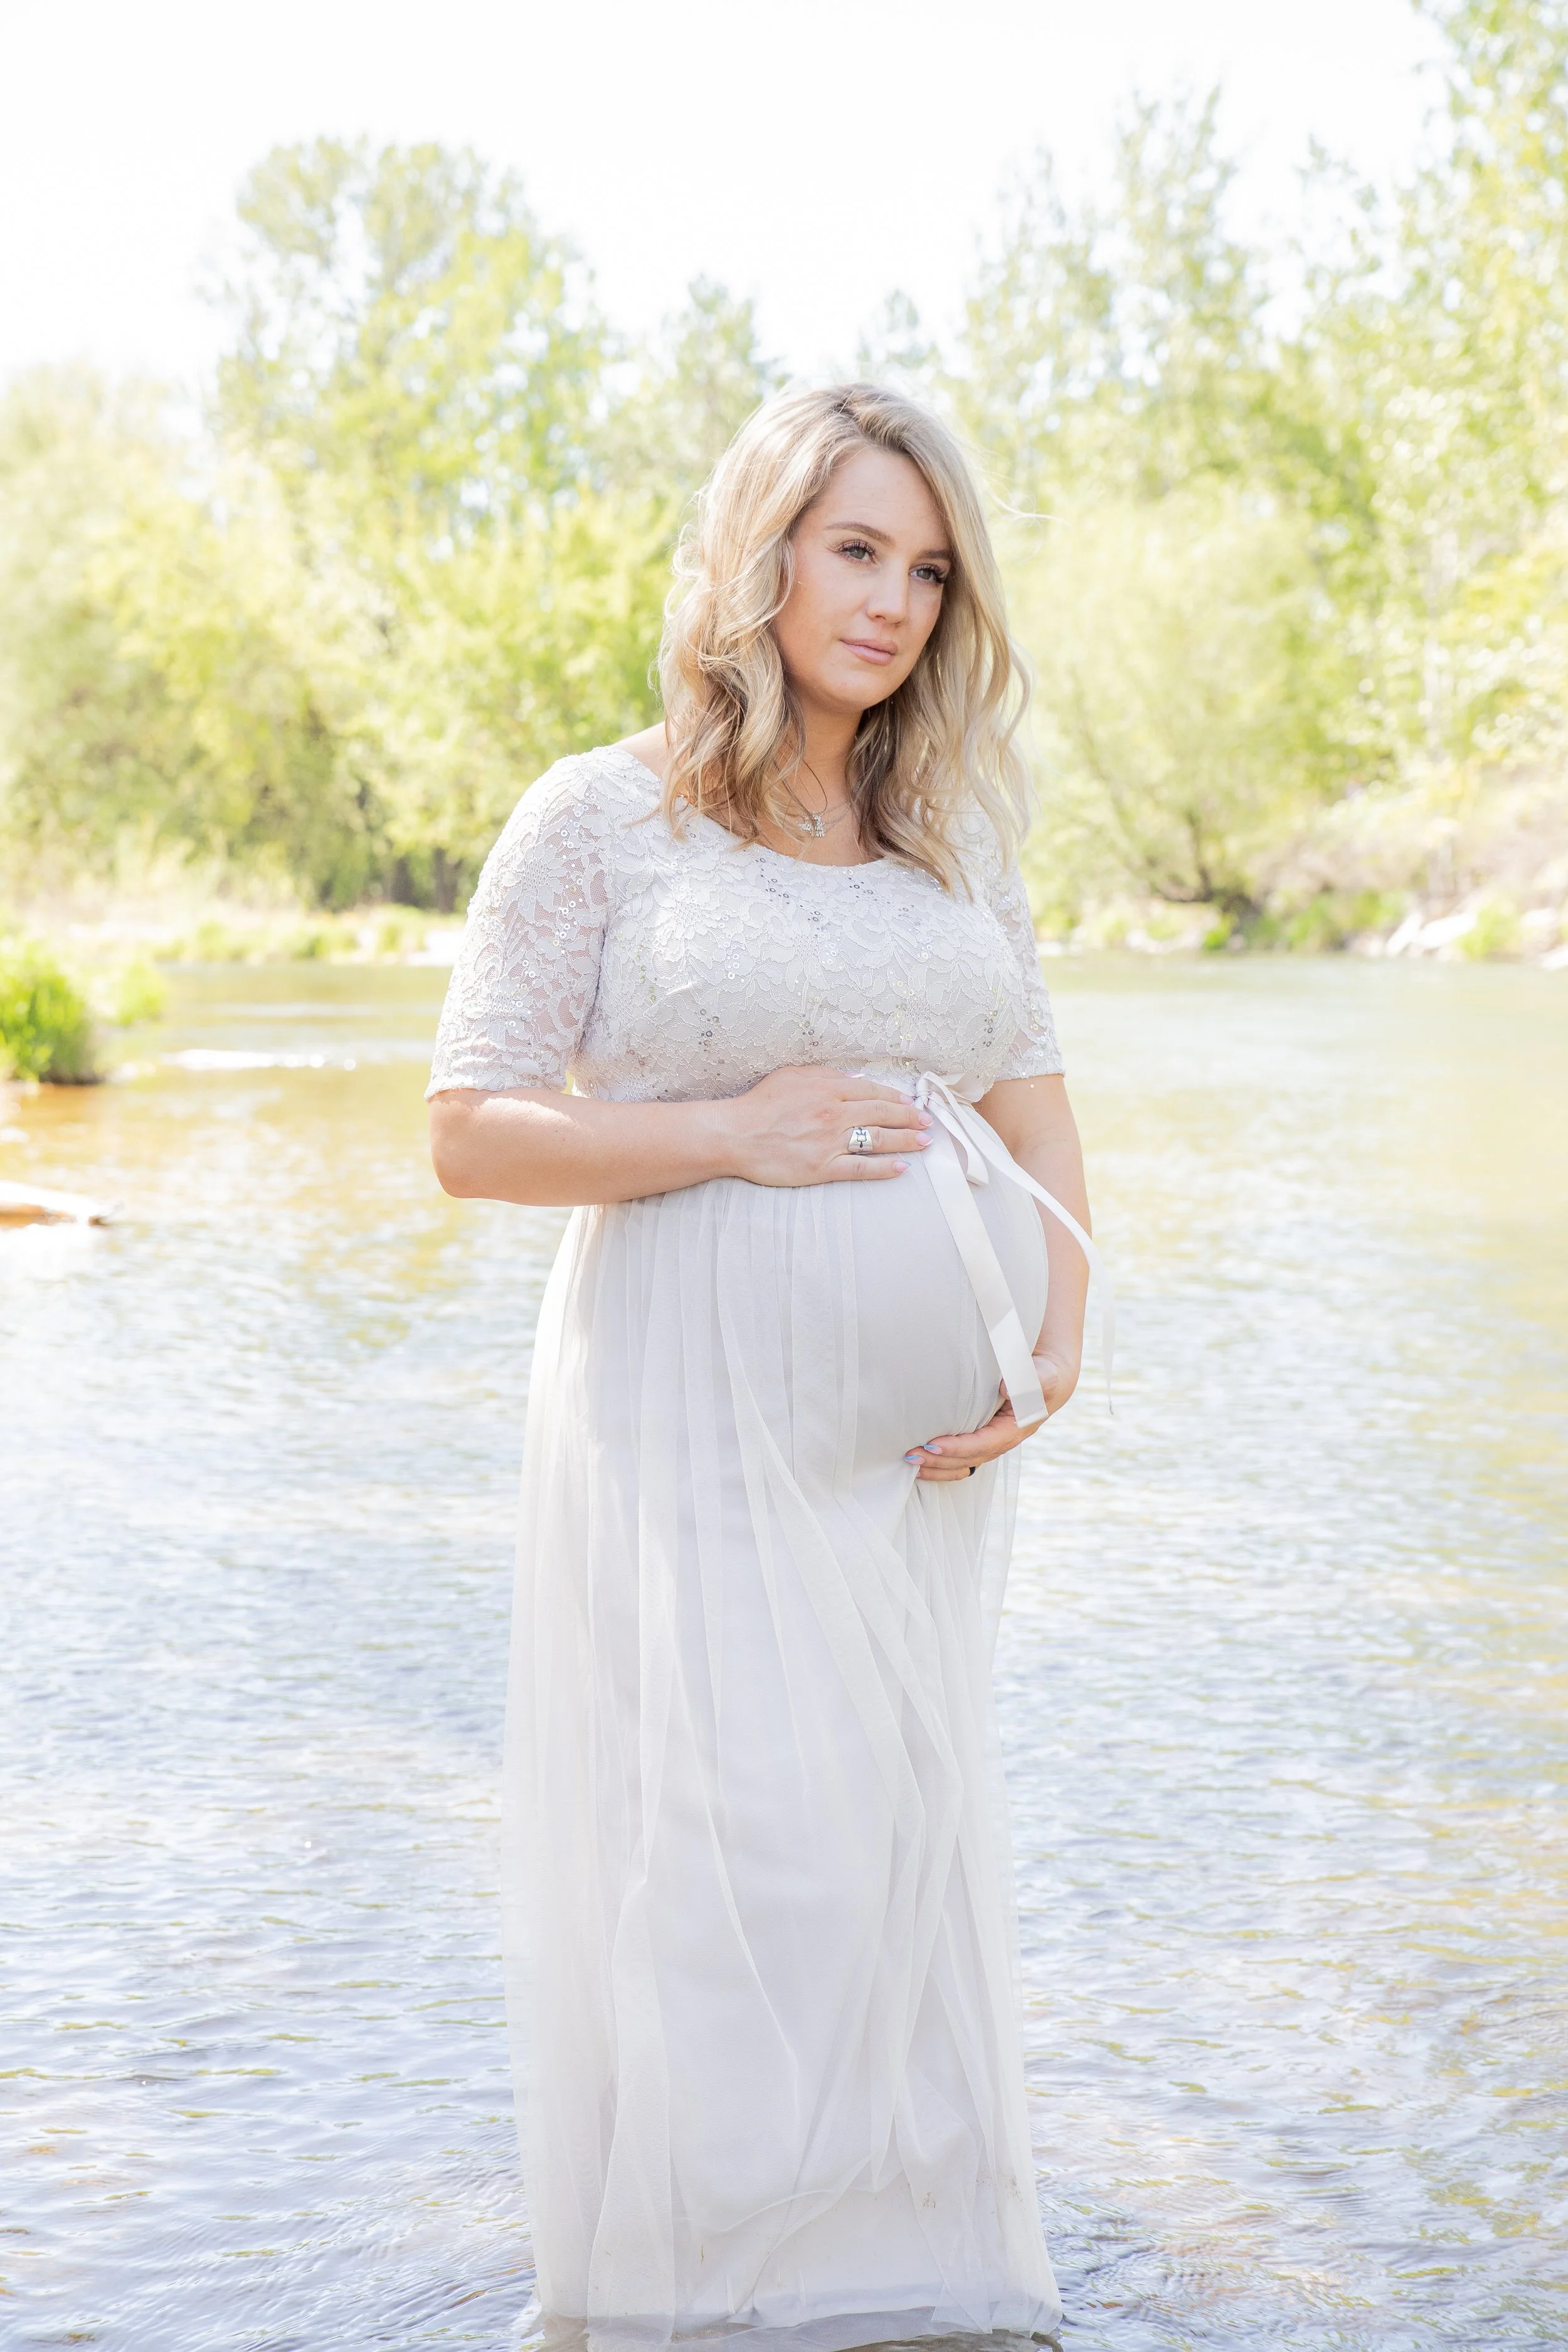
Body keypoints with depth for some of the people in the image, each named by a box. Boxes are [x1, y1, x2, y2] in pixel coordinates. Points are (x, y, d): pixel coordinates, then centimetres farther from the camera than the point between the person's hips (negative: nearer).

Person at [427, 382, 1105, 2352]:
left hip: (920, 1435, 5)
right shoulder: (600, 820, -2)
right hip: (697, 1412, -5)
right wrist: (734, 1131, -14)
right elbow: (473, 1132, -5)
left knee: (901, 1851, 12)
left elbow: (1034, 1110, 16)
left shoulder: (955, 837, 12)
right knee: (740, 1846, -9)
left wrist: (1059, 1339, 0)